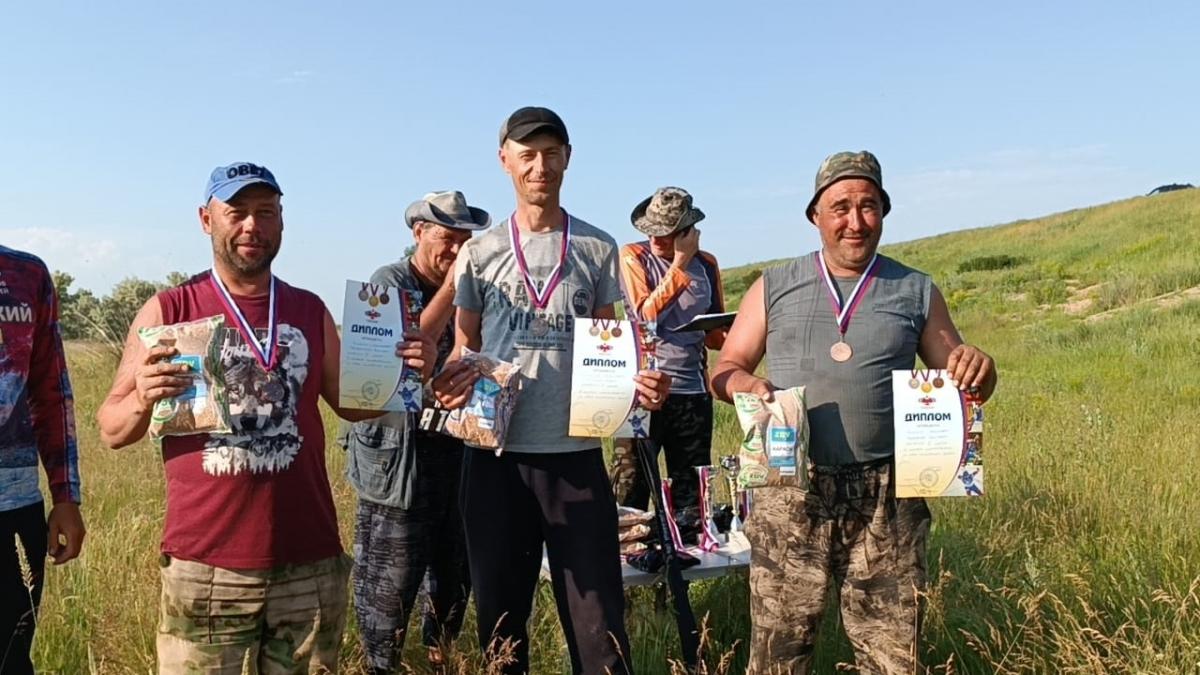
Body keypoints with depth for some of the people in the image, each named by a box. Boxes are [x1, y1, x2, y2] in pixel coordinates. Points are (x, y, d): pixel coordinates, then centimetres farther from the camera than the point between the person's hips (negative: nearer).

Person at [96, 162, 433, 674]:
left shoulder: (311, 310, 6)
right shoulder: (167, 311, -1)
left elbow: (349, 402, 14)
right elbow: (111, 431, 2)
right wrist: (142, 401, -20)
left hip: (310, 565, 3)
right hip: (203, 570, -2)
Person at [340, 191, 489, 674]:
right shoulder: (390, 281, -3)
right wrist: (449, 290, -17)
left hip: (459, 447, 6)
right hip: (399, 455, -5)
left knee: (457, 571, 15)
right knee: (390, 583, 0)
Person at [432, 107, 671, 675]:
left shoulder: (597, 249, 6)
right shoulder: (480, 253, 6)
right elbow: (463, 347, 10)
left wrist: (639, 384, -10)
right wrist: (451, 381, -12)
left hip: (577, 451, -1)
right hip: (496, 453, 1)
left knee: (598, 618, 2)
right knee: (500, 615, 14)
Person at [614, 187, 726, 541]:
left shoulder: (706, 264, 10)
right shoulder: (633, 257, -1)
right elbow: (647, 316, -16)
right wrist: (680, 263, -15)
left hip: (693, 394, 4)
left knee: (691, 493, 13)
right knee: (631, 488, -2)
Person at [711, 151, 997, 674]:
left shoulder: (917, 292, 11)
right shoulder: (774, 287, 9)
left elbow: (958, 378, 15)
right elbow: (725, 369, 10)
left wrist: (978, 369, -8)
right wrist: (746, 385, -13)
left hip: (887, 496, 1)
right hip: (791, 494, 0)